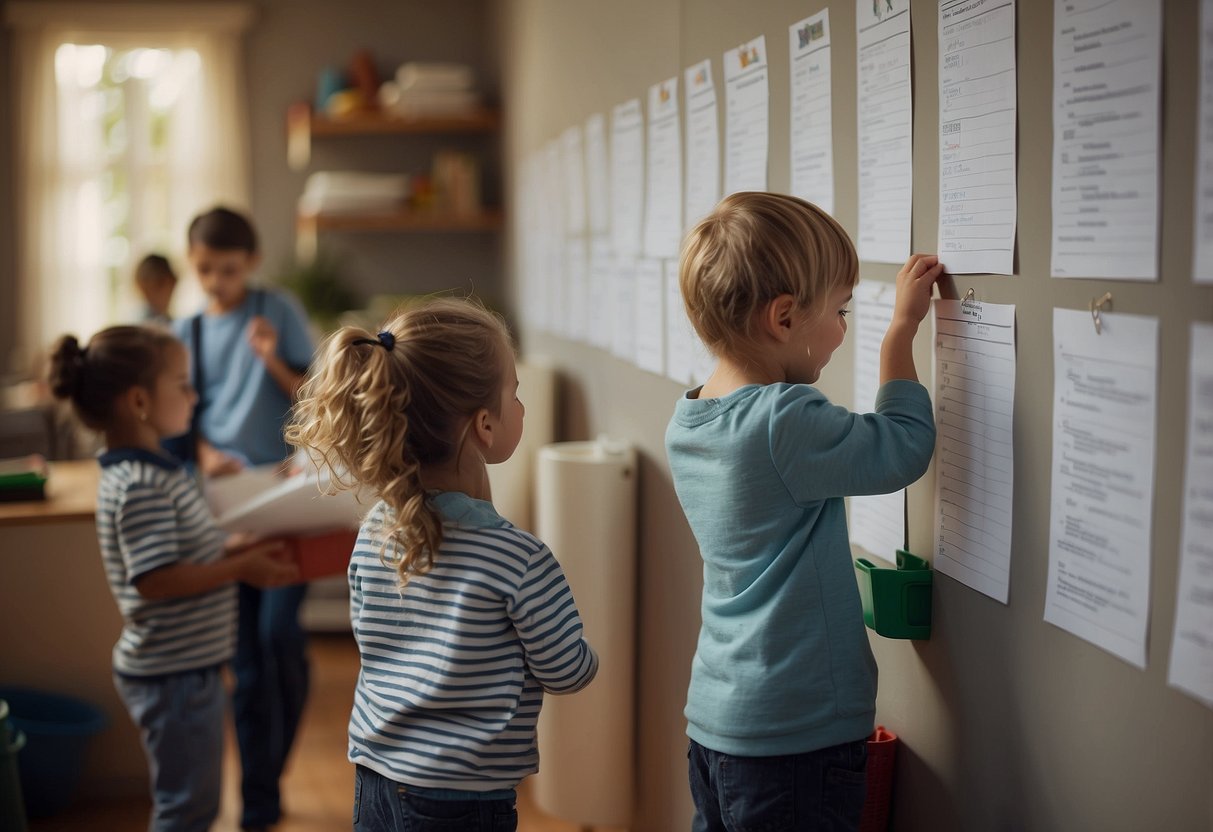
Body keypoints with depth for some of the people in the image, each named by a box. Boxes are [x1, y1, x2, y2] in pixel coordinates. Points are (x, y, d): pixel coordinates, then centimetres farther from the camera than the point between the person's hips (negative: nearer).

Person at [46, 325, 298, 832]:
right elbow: (155, 578, -28)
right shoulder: (141, 485, -23)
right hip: (173, 675, -10)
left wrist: (241, 551, 8)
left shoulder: (151, 472, 9)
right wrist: (242, 569, -22)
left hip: (187, 666, 10)